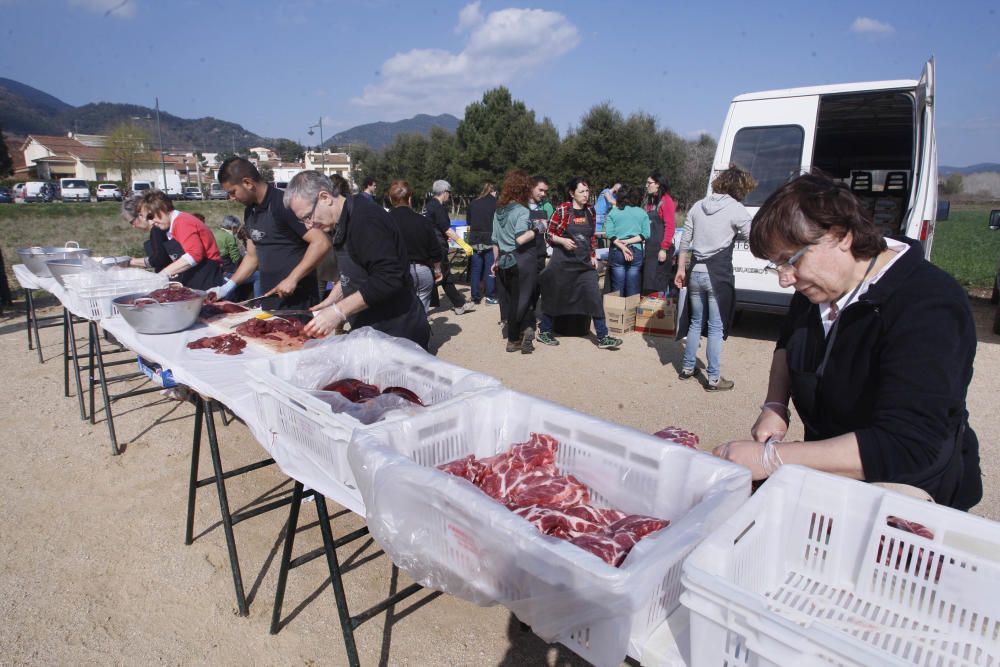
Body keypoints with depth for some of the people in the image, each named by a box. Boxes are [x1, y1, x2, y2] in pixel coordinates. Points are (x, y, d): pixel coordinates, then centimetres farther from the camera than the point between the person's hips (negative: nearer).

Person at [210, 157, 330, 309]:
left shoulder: (283, 204, -14)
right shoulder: (250, 212, 11)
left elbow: (321, 243, -21)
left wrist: (292, 279, -22)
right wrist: (226, 287, 11)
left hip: (297, 298, -8)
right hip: (269, 298, 8)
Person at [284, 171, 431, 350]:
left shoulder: (365, 218, -19)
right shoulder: (345, 220, 11)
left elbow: (388, 279, -27)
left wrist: (338, 311, -24)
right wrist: (331, 300, 7)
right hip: (373, 331, 9)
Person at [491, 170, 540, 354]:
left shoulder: (499, 211, 11)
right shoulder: (522, 211, -12)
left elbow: (495, 240, 16)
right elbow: (520, 239, -24)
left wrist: (496, 261, 24)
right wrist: (537, 229, -12)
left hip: (505, 261, 7)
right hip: (523, 261, -7)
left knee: (510, 299, 13)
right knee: (523, 300, 5)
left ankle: (514, 338, 16)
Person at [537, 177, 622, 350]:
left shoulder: (590, 210, 6)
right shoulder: (562, 210, -9)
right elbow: (549, 234, -4)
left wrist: (593, 256, 9)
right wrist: (563, 241, -21)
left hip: (585, 263, 4)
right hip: (563, 262, -4)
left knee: (595, 297, -3)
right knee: (555, 297, 6)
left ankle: (603, 338, 2)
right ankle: (544, 332, 24)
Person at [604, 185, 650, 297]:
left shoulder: (613, 212, 4)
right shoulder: (642, 213, 7)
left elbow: (609, 234, -7)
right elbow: (646, 234, -3)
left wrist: (622, 247, -9)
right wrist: (629, 241, -6)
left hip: (616, 252, -1)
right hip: (636, 252, 1)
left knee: (617, 288, 5)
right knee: (633, 289, 5)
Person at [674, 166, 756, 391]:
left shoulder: (698, 206, 9)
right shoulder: (736, 209, -7)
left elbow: (685, 241, 10)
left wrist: (681, 269, 14)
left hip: (696, 271, 5)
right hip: (718, 274, -5)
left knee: (695, 322, 18)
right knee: (716, 328, 2)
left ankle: (687, 367, 26)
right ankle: (714, 379, 7)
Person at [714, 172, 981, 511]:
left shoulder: (928, 309, -26)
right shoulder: (817, 287, -1)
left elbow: (906, 447, -34)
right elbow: (788, 342, 20)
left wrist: (769, 458, -36)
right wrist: (774, 406, 2)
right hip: (826, 467, 7)